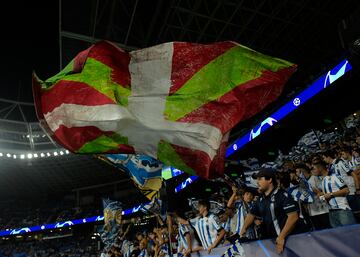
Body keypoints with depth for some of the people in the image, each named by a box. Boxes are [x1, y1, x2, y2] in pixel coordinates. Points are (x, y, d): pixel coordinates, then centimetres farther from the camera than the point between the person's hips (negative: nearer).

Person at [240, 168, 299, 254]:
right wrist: (244, 228, -2)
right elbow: (252, 214, 16)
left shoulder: (282, 195, -14)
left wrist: (281, 237, -27)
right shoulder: (261, 200, 9)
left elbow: (293, 216, -21)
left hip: (285, 240, -7)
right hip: (268, 239, 7)